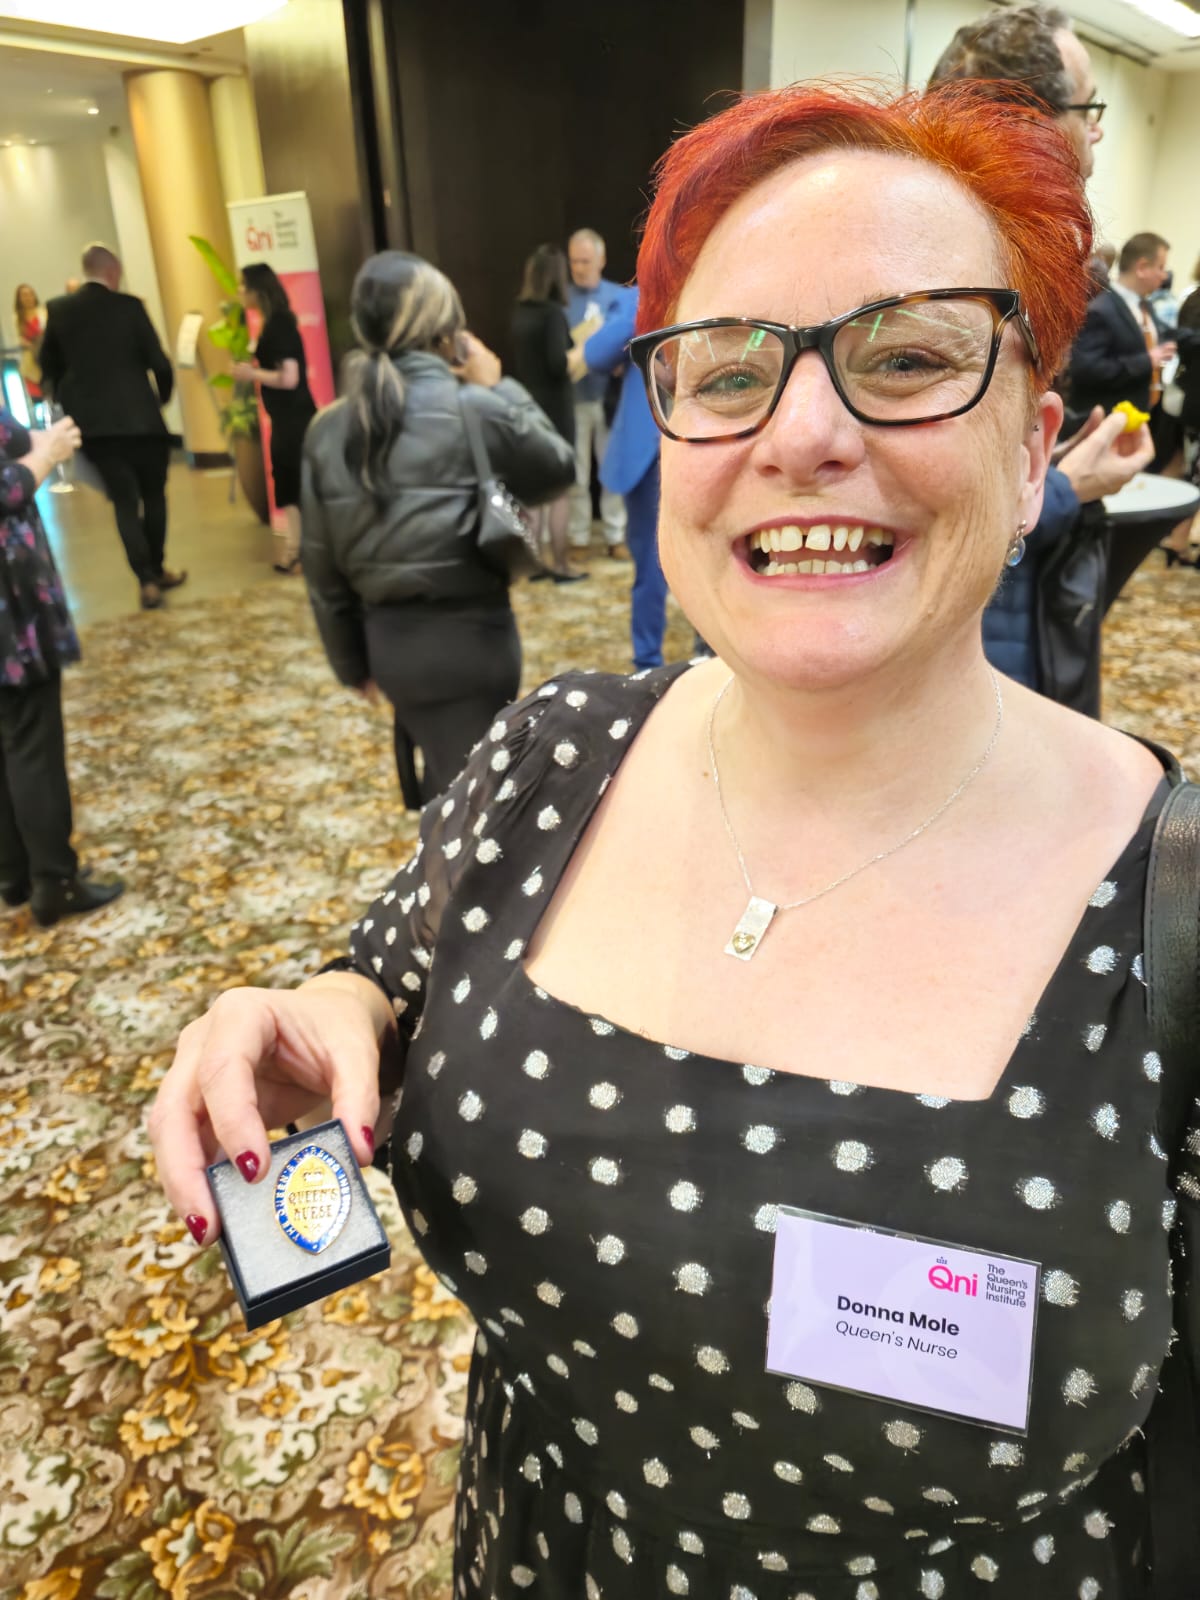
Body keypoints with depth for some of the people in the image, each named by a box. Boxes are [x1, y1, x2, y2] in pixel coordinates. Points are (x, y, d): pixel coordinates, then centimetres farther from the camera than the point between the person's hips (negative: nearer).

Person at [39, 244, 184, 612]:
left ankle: (146, 580, -3)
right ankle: (157, 570, 21)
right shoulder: (128, 306, -6)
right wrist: (163, 397, 10)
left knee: (124, 501, 5)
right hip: (139, 416, -3)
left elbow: (49, 366, 10)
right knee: (153, 495, 14)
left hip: (92, 422, 3)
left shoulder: (58, 310, 4)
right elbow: (159, 363, -9)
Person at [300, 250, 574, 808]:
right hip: (466, 635, -6)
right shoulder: (475, 411, -13)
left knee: (444, 789, 24)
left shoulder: (330, 429, 2)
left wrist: (350, 658, 16)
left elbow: (323, 564, 6)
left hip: (389, 638, 6)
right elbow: (557, 468, 4)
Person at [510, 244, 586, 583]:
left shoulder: (520, 311, 6)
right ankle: (560, 565, 6)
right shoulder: (553, 312, -15)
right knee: (559, 490, 2)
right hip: (554, 408, -7)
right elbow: (558, 363, -21)